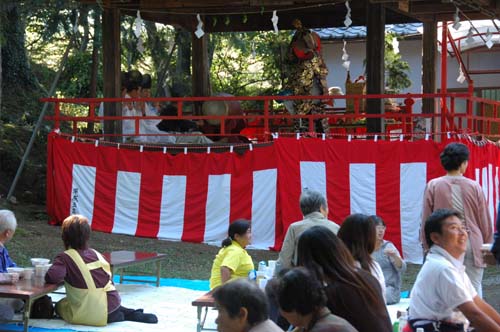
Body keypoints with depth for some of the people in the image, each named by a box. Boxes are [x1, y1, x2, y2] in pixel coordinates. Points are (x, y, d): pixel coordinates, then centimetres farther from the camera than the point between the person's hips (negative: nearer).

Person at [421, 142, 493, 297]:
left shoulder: (433, 186, -2)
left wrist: (426, 246, 13)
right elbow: (485, 220, 5)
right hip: (472, 244, 0)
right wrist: (488, 246, 17)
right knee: (474, 289, 4)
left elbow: (426, 220, 2)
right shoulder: (474, 186, -2)